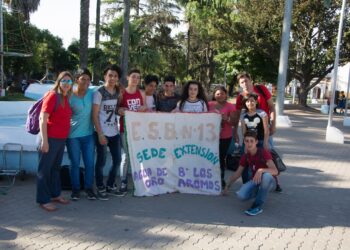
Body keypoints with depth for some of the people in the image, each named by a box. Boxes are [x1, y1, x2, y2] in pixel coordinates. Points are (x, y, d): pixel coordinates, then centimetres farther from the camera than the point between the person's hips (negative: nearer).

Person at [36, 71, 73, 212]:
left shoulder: (66, 98, 10)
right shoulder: (52, 96, -13)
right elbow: (43, 119, -16)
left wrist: (65, 137, 13)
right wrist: (44, 140, -20)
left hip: (62, 139, 8)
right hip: (50, 139, -8)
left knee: (56, 167, 18)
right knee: (45, 169, 3)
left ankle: (55, 194, 31)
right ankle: (43, 200, 11)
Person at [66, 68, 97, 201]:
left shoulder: (92, 93, -1)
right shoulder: (70, 96, -9)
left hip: (88, 134, 3)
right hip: (73, 135, -3)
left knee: (90, 163, 7)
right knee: (75, 163, 7)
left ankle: (89, 188, 24)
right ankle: (75, 189, 23)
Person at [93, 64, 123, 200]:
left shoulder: (117, 91, 7)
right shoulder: (99, 92, -10)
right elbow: (95, 115, -12)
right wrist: (100, 134, -17)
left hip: (114, 132, 6)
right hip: (102, 132, -6)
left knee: (117, 160, 12)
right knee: (101, 161, 2)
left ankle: (110, 186, 28)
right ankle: (100, 188, 18)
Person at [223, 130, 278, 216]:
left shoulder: (264, 153, -19)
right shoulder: (245, 156, -3)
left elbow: (275, 171, -31)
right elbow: (237, 173, 10)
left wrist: (261, 170, -47)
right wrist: (228, 186, 10)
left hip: (269, 182, -4)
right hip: (255, 181, 4)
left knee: (266, 175, -42)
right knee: (241, 195, -27)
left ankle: (258, 206, -25)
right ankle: (258, 192, 7)